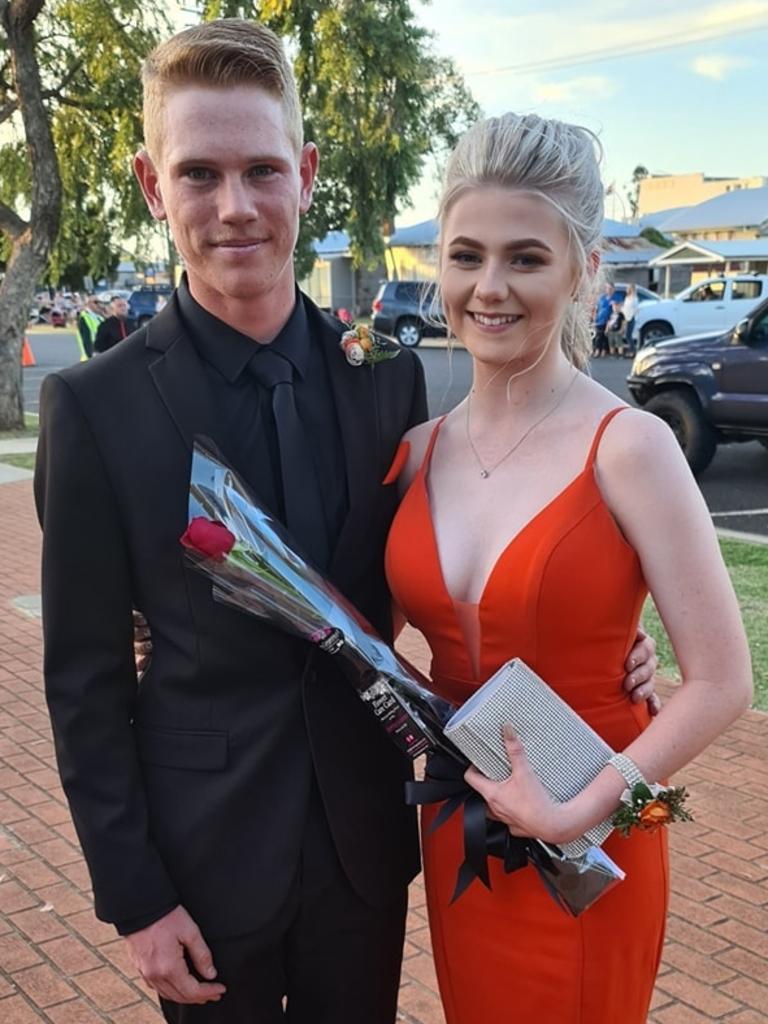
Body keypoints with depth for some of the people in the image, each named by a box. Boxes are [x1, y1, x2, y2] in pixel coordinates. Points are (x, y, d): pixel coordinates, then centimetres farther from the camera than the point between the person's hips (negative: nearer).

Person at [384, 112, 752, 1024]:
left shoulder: (627, 445, -17)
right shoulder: (422, 449, -1)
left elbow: (720, 682, -16)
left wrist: (577, 810, -20)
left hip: (586, 853, -5)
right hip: (455, 833, 5)